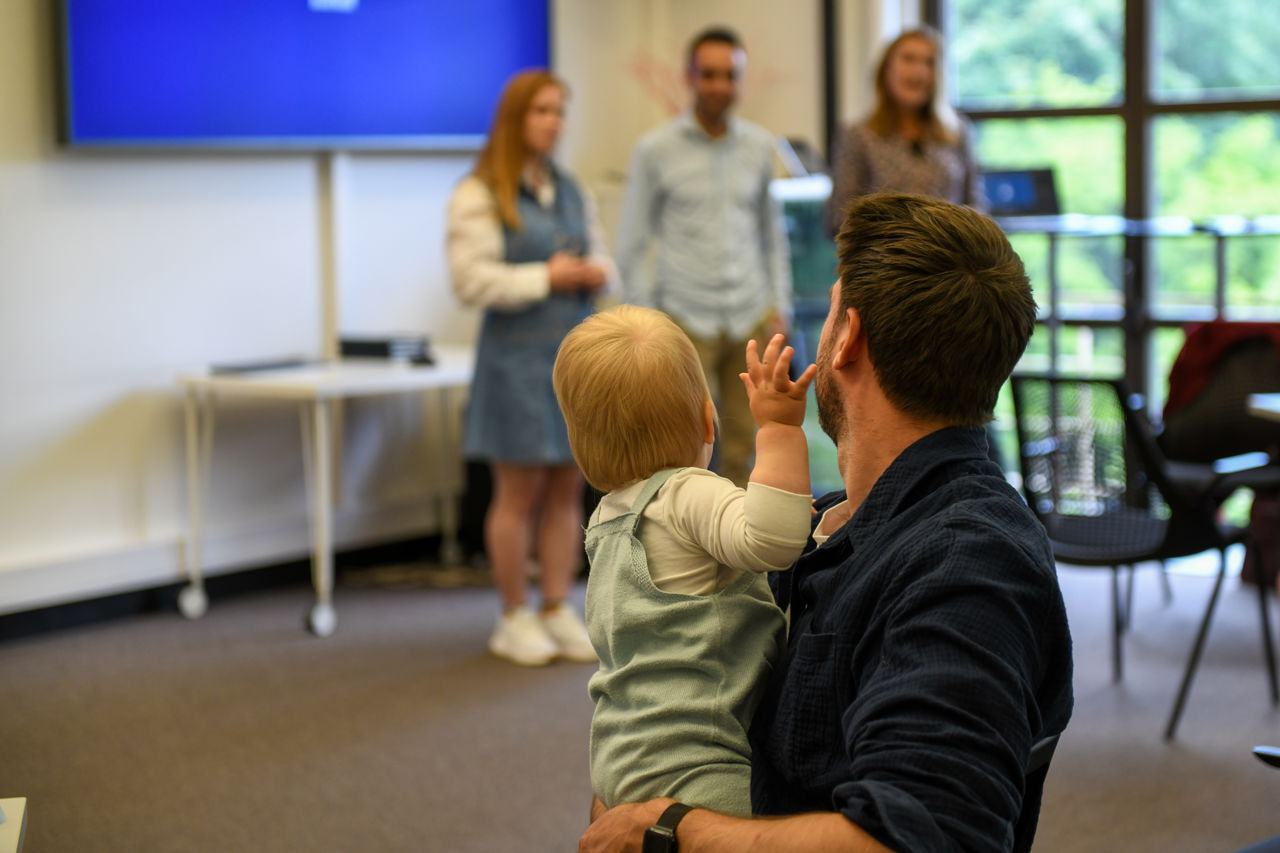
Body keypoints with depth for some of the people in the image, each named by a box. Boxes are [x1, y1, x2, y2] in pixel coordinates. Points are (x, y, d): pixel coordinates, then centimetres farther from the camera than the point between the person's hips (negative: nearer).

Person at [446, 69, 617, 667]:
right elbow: (472, 280, -14)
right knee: (519, 491, -1)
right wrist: (546, 278, -15)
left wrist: (597, 273, -1)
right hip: (518, 354, -6)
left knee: (567, 488, 7)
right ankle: (513, 619, 9)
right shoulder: (478, 196, -6)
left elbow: (601, 256, 23)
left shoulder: (572, 192, 16)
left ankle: (558, 611, 16)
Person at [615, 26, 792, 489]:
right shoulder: (655, 149, -1)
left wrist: (779, 307, 10)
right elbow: (631, 246, 2)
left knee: (743, 444, 5)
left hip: (750, 318, 3)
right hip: (687, 321, -3)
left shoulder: (759, 146, 9)